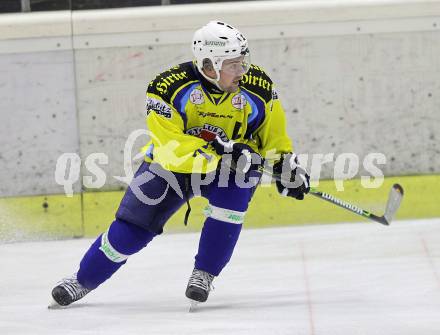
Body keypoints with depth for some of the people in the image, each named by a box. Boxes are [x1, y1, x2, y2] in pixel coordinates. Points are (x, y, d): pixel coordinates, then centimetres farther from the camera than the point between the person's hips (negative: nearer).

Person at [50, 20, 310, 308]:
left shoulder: (257, 86, -18)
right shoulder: (170, 87, -29)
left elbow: (272, 130, 2)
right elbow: (170, 146, -34)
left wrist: (286, 162, -8)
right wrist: (217, 153, -43)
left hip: (231, 166, 2)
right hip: (172, 164, -2)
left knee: (232, 198, -30)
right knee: (133, 228, -3)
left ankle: (204, 274, -11)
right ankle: (82, 281, 20)